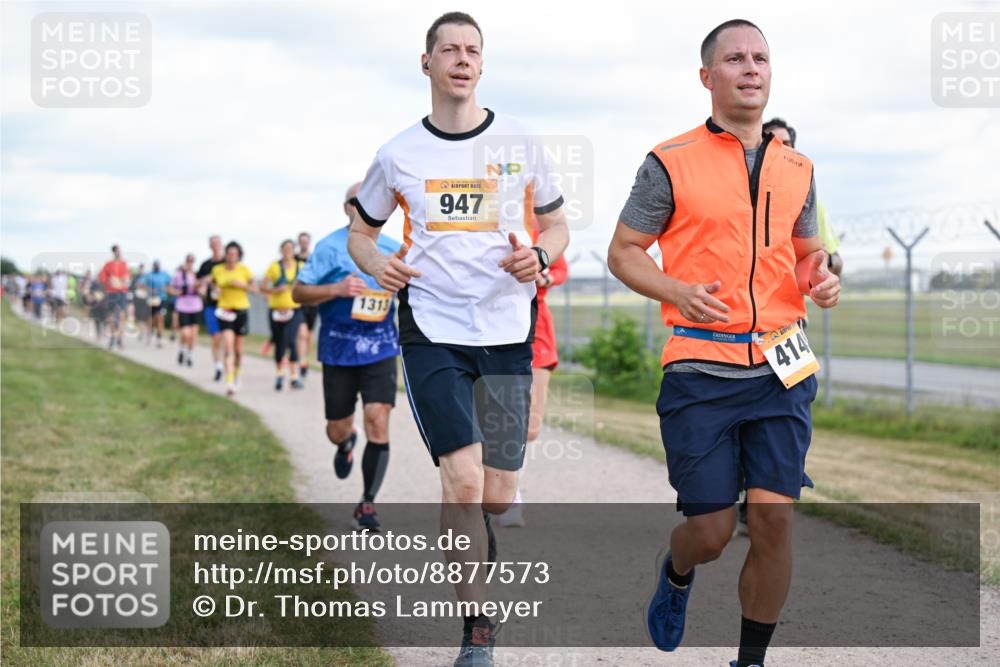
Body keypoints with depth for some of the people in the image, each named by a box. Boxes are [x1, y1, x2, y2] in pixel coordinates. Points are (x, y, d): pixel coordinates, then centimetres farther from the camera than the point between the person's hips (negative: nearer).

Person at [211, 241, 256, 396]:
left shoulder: (244, 270, -2)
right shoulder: (217, 270, 1)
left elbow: (254, 289, 3)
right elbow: (213, 284, 20)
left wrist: (242, 285, -14)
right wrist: (215, 291, 0)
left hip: (241, 309, 1)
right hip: (224, 311, -1)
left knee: (238, 349, 10)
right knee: (228, 347, -16)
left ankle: (236, 374, 38)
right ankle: (229, 382, -22)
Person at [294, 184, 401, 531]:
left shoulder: (393, 249, 6)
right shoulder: (330, 246, -4)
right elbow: (298, 292, -5)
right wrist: (336, 289, -20)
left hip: (380, 349, 1)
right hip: (338, 350, -1)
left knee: (378, 423, -12)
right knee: (337, 430, 8)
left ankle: (367, 504, -1)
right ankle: (345, 445, 49)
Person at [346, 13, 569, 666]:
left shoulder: (519, 143, 5)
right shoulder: (400, 153, 4)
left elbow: (557, 224, 15)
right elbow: (360, 231, 16)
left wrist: (539, 255, -8)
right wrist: (378, 263, -6)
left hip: (507, 331, 1)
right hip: (432, 332, -1)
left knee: (497, 495, 4)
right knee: (464, 479, -17)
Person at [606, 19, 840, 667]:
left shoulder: (797, 169, 13)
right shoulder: (671, 163, 0)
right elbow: (624, 252, 4)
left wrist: (823, 278, 1)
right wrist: (679, 292, -14)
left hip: (781, 367, 3)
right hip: (701, 371, -3)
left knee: (775, 518, -4)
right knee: (711, 531, -1)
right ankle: (676, 572, 36)